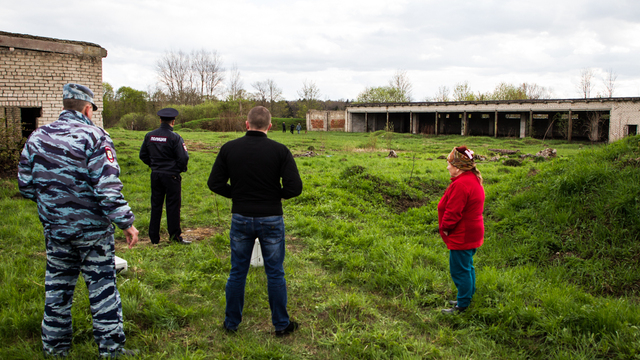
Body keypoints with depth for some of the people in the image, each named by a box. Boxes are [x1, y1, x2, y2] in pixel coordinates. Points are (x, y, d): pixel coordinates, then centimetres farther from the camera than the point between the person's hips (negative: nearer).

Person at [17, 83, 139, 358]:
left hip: (54, 227, 5)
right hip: (92, 229, -5)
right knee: (102, 286, 4)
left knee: (57, 284, 17)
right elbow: (108, 188, -20)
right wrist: (126, 222, -15)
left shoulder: (37, 137, 4)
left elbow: (25, 184, 8)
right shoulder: (94, 137, -14)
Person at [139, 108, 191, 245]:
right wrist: (181, 169, 4)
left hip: (155, 175, 5)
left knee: (156, 205, 12)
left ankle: (154, 237, 18)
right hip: (171, 176, -5)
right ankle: (175, 236, 8)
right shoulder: (175, 137, -14)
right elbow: (183, 158, -15)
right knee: (173, 206, 3)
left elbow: (143, 155, 10)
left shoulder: (149, 136, 2)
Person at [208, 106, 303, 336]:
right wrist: (276, 195, 5)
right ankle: (281, 325, 22)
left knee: (237, 272, 15)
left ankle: (231, 322, 27)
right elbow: (294, 187, -13)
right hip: (271, 219, -2)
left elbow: (215, 183, -2)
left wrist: (236, 195, 10)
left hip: (240, 219, 2)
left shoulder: (229, 148, -3)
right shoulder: (279, 150, -9)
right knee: (275, 274, 10)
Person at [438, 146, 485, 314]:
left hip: (461, 237, -11)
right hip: (472, 234, 11)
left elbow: (453, 212, -25)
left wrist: (445, 227, -8)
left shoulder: (461, 184, -26)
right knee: (467, 267, 21)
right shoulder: (473, 179, 9)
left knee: (460, 270, 0)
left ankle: (462, 305, 11)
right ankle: (467, 298, 35)